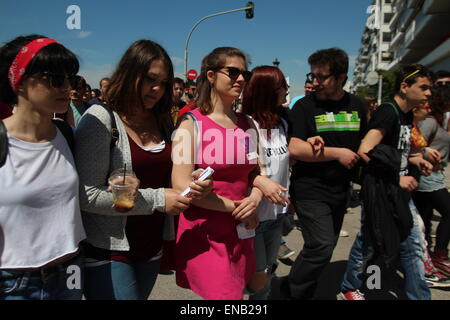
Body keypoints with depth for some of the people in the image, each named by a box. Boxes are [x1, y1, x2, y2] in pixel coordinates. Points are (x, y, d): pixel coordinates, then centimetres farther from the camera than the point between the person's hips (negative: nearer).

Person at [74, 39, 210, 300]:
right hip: (109, 253, -6)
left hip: (152, 249, 6)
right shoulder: (101, 118, -12)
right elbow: (87, 195, -19)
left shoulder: (163, 122, 7)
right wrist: (157, 199, -19)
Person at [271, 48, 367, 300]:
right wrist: (337, 153, -18)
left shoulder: (357, 106, 7)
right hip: (310, 190, -6)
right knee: (321, 248, -12)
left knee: (323, 248, 14)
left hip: (340, 191, 6)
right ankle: (286, 291, 9)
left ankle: (303, 293, 32)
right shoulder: (305, 106, -9)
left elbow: (363, 144, 16)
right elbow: (294, 148, -20)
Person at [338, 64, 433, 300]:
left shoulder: (407, 115, 10)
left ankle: (419, 296, 27)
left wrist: (413, 160, 4)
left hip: (400, 191, 9)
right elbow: (365, 151, -28)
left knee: (412, 244, 13)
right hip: (379, 190, -8)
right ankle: (349, 288, 29)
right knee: (368, 242, 7)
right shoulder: (387, 112, -18)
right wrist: (397, 177, -22)